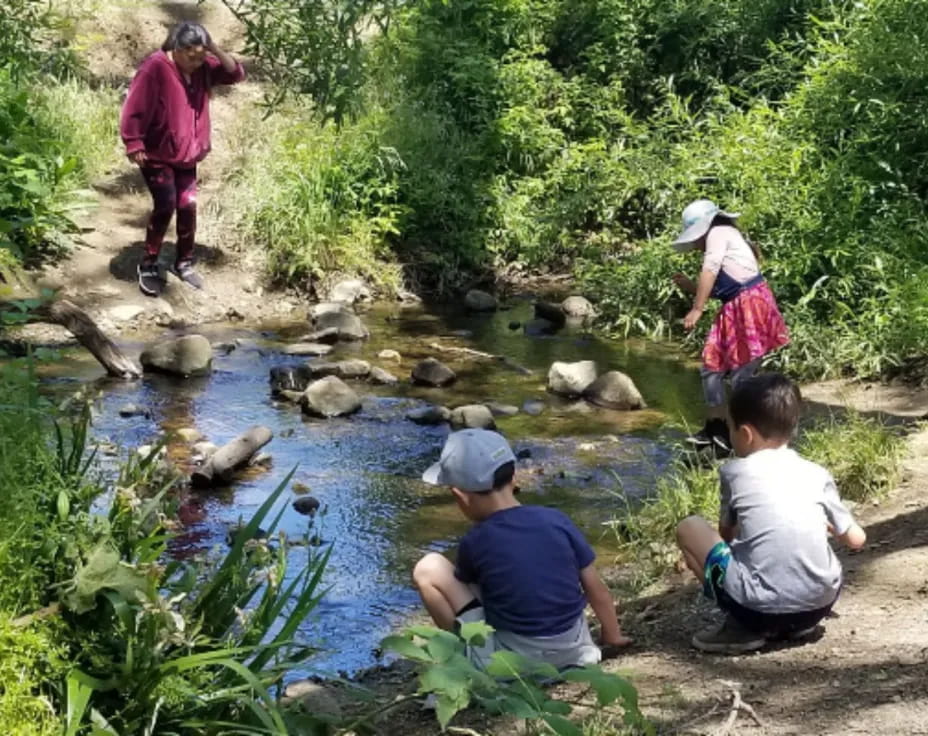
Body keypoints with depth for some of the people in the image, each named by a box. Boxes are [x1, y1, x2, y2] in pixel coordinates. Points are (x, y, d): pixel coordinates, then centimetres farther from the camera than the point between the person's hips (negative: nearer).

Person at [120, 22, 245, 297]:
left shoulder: (203, 68, 0)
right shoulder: (155, 67, -20)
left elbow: (236, 74, -2)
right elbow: (135, 108, -20)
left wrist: (215, 50, -15)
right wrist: (134, 145, -21)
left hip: (187, 155, 6)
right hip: (156, 154, -6)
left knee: (188, 206, 6)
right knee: (165, 205, -14)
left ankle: (184, 263, 23)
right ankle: (148, 265, 0)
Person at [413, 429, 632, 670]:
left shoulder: (474, 543, -13)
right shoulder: (556, 521, -6)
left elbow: (464, 583, 9)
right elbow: (596, 588, 2)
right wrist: (613, 639, 17)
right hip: (571, 650, 4)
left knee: (428, 569, 1)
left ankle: (467, 657, 5)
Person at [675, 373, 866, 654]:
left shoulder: (734, 472, 3)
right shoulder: (816, 474, 8)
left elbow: (726, 533, 18)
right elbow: (856, 539, 18)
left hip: (762, 609, -4)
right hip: (821, 602, 4)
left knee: (689, 528, 15)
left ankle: (742, 627, 4)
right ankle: (797, 623, 15)